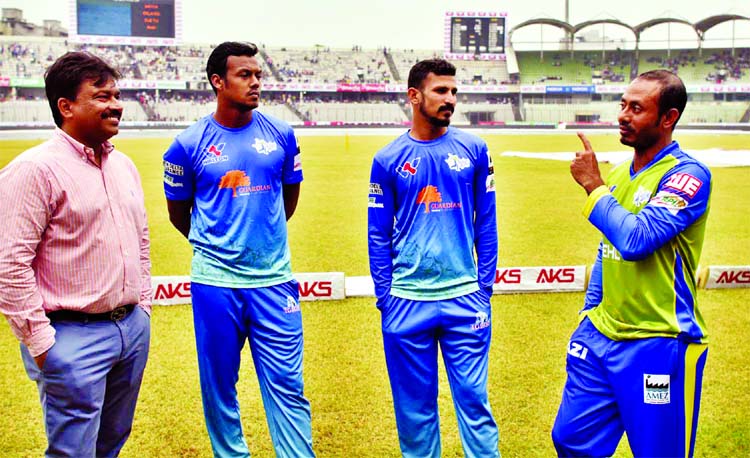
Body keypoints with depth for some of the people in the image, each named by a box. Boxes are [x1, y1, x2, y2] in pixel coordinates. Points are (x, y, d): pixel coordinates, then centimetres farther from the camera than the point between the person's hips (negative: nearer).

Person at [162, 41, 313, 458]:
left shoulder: (281, 134, 2)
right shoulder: (189, 144, -4)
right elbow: (178, 210, 10)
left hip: (274, 279, 1)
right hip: (215, 283, -1)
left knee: (287, 385, 4)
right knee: (219, 385, 11)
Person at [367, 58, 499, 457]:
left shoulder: (473, 150, 2)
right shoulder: (388, 160, 0)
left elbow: (486, 223, 6)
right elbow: (378, 236, 3)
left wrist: (485, 286, 2)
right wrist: (384, 297, -1)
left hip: (464, 298, 0)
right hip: (407, 303, 0)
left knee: (473, 397, 5)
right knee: (414, 402, 11)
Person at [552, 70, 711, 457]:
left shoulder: (688, 175, -13)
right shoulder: (618, 174, 11)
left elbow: (635, 240, -26)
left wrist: (592, 184, -16)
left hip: (659, 344, -7)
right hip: (601, 337, 7)